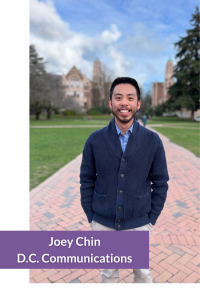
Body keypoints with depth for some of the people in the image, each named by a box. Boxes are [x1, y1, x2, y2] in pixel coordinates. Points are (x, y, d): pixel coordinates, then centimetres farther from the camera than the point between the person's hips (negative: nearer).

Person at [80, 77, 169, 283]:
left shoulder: (152, 140, -11)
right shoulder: (95, 140, -11)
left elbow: (160, 182, -3)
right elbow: (87, 181, -2)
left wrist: (152, 219, -2)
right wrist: (91, 217, -1)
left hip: (139, 223, 0)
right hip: (103, 223, 1)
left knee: (142, 271, 21)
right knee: (109, 272, 22)